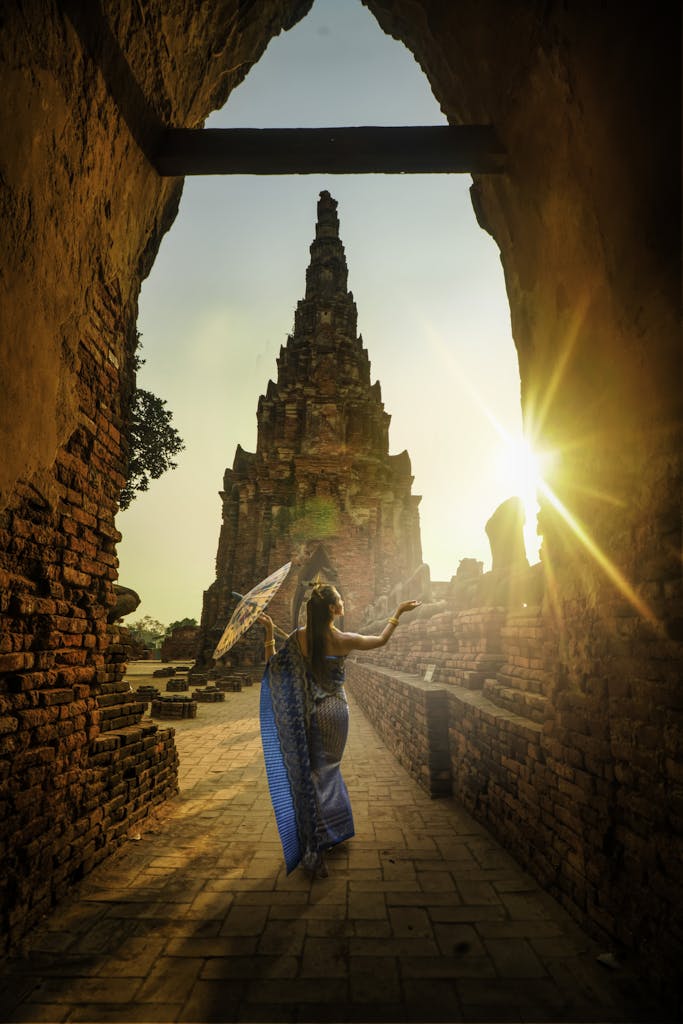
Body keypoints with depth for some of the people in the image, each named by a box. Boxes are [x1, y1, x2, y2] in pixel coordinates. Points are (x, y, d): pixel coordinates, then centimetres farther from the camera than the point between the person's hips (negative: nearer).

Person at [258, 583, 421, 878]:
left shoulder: (299, 638, -12)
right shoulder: (344, 640, -15)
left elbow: (272, 663, -4)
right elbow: (382, 639, 1)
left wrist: (269, 632, -3)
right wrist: (399, 612, 10)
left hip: (311, 713, 1)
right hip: (336, 710, -1)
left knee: (313, 772, 11)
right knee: (328, 768, 16)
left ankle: (314, 847, 11)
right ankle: (315, 848, 28)